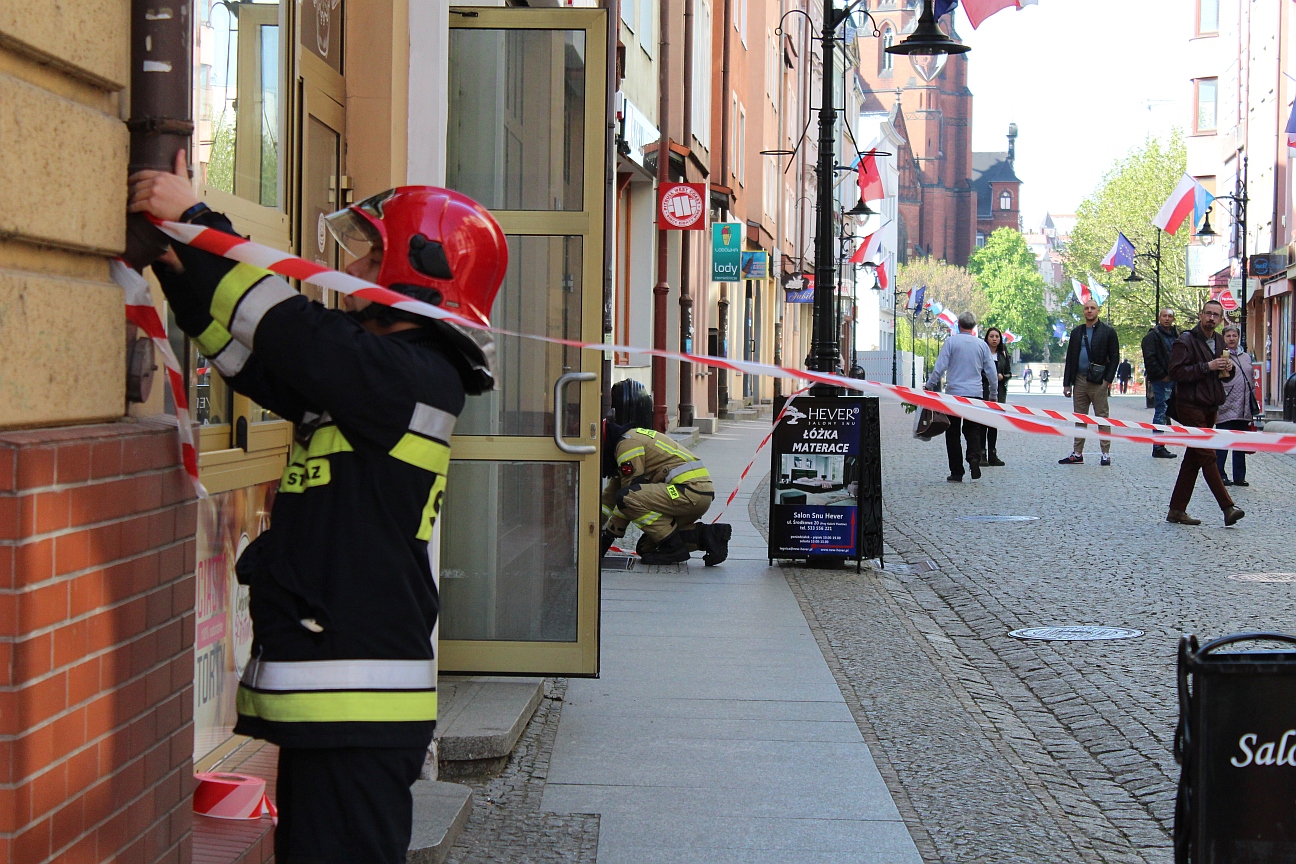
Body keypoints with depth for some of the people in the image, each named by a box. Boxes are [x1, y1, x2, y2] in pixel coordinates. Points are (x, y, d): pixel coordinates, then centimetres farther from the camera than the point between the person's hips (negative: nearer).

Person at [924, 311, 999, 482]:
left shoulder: (951, 341, -4)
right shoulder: (981, 345, 6)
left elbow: (940, 367, -9)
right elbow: (992, 372, 10)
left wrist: (929, 386, 1)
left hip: (954, 393, -2)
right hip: (975, 393, 2)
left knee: (953, 432, 5)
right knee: (972, 429, 12)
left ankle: (956, 472, 3)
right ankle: (975, 457, -16)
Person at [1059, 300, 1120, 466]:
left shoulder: (1107, 332, 1)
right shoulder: (1077, 332, 14)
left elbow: (1114, 357, -1)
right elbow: (1070, 359, 14)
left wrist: (1108, 379, -11)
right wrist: (1067, 383, 9)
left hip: (1098, 382, -4)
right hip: (1079, 381, 4)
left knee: (1102, 418, -2)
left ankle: (1106, 454, 2)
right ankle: (1077, 453, 11)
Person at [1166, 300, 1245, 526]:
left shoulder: (1219, 341, 16)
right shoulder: (1186, 341, -9)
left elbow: (1226, 376, 25)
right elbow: (1176, 372, -19)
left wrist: (1229, 369, 1)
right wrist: (1207, 367, -22)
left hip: (1210, 408, 8)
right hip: (1190, 407, -8)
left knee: (1193, 460, 8)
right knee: (1208, 457, -10)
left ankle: (1177, 510, 13)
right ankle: (1227, 508, -13)